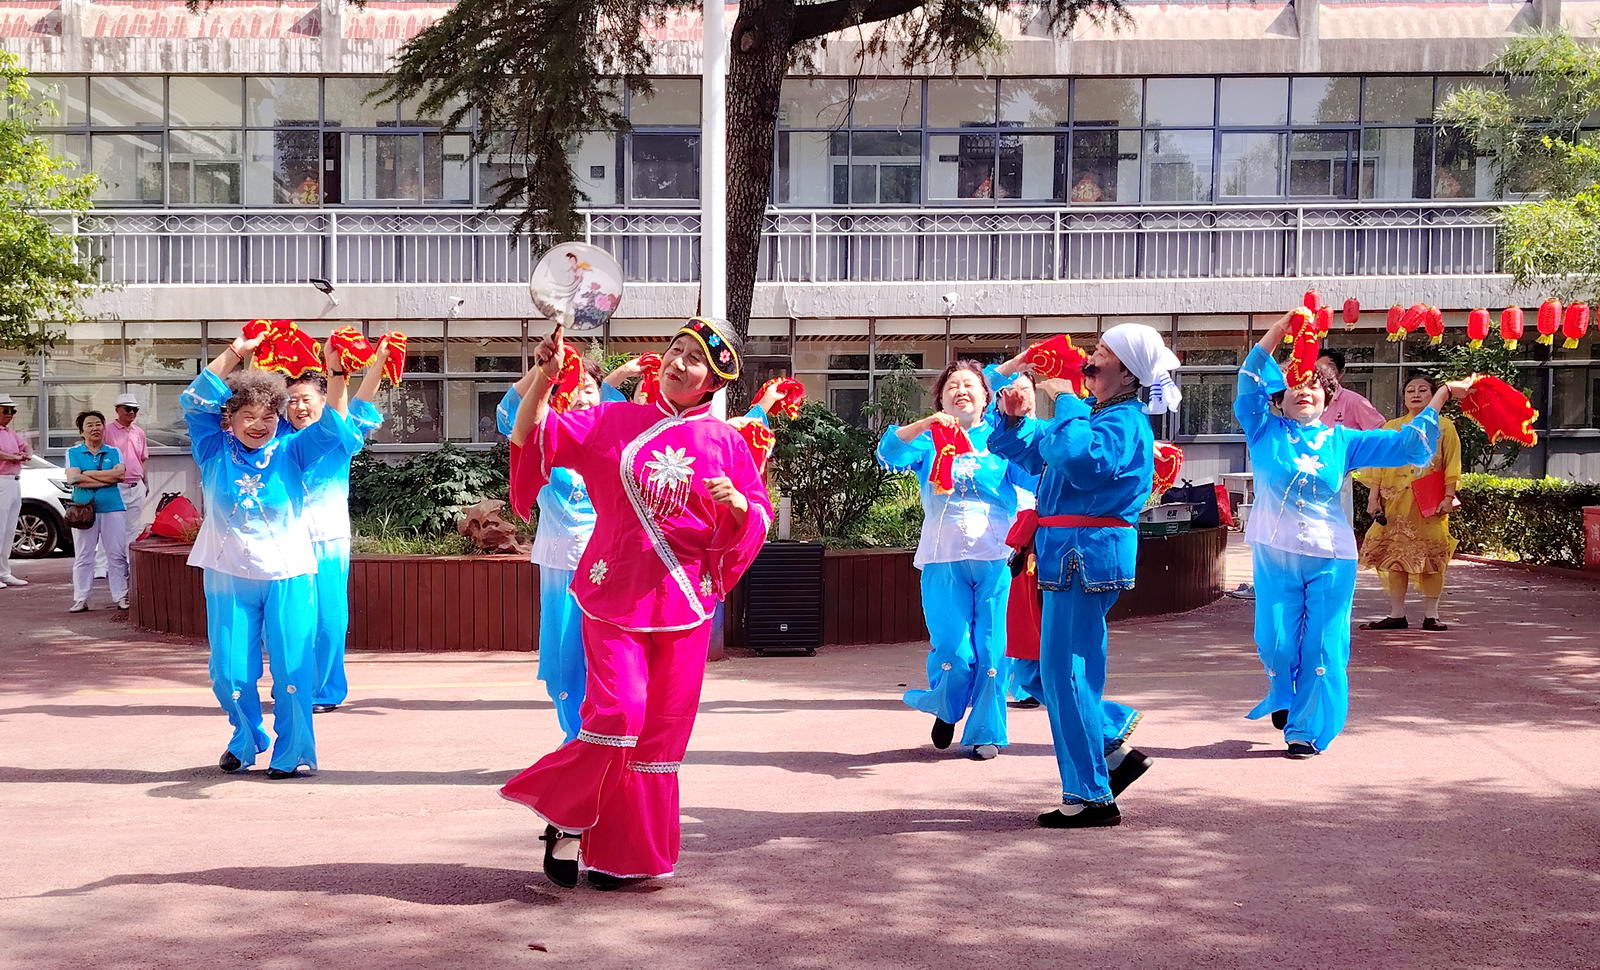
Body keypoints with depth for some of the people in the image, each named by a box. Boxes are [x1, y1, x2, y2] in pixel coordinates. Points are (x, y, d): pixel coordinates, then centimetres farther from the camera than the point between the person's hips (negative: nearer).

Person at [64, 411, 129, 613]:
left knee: (117, 555, 1)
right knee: (83, 557, 3)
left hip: (112, 509, 0)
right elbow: (73, 478, -9)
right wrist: (107, 479, -10)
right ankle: (80, 600, 8)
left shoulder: (113, 452, 9)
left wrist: (88, 474, -9)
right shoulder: (73, 452, 7)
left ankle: (121, 597, 7)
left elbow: (119, 474, -8)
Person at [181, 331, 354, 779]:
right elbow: (194, 402, -8)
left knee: (292, 670, -2)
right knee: (230, 674, 4)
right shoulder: (215, 453, 2)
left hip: (289, 577, -1)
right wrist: (233, 354, -14)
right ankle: (246, 739, 30)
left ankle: (293, 751, 13)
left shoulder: (290, 453, 2)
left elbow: (331, 427, -10)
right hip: (230, 577, 1)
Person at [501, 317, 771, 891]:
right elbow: (532, 439, 3)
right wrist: (544, 377, -8)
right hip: (615, 593, -1)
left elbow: (756, 522, 7)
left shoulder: (724, 443, 5)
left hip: (683, 602, 1)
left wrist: (737, 503, -14)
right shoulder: (613, 423, 6)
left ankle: (629, 852, 18)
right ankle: (566, 822, 7)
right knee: (619, 710, -16)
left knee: (661, 728, 3)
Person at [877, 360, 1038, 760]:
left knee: (993, 651, -1)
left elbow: (1036, 476, -2)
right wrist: (926, 424, -21)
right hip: (944, 560, 0)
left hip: (997, 558, 0)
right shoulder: (930, 440, 12)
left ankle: (985, 732, 15)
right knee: (953, 651, -5)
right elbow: (890, 454, -6)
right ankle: (945, 709, 26)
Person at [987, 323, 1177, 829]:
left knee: (1063, 673, -5)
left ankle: (1091, 797, 3)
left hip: (1087, 555, -10)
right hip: (1070, 554, 10)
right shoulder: (1091, 414, 19)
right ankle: (1115, 749, 25)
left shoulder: (1124, 422, -11)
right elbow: (1027, 452, 26)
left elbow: (1079, 458, -32)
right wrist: (1012, 418, 6)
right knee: (1052, 675, 15)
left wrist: (1065, 403, -19)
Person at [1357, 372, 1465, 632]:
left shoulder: (1443, 426, 8)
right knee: (1395, 554, 1)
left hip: (1431, 501, -2)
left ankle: (1431, 615, 3)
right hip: (1396, 499, 2)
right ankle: (1396, 614, 7)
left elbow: (1452, 465, 3)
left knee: (1432, 555, -3)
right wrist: (1373, 497, 1)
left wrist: (1448, 497, -7)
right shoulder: (1391, 428, 13)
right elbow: (1378, 465, 9)